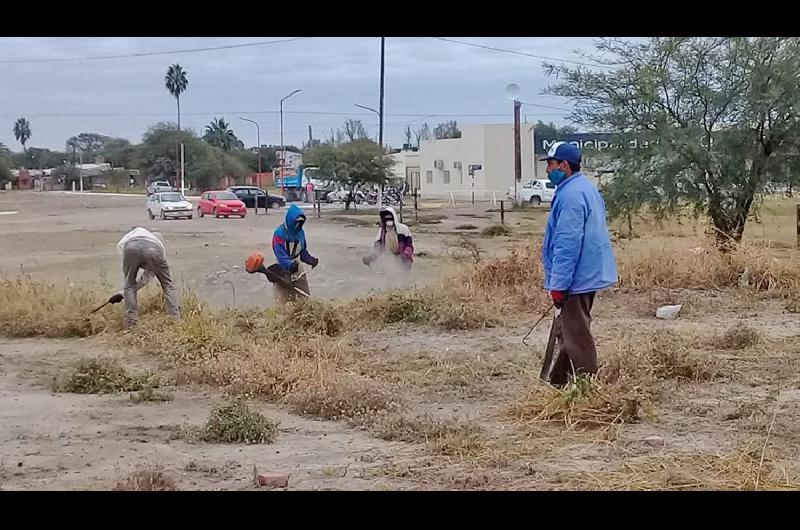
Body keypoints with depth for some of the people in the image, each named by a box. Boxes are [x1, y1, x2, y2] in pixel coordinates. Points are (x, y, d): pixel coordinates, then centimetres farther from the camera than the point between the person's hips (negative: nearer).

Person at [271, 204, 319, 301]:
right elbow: (280, 255, -27)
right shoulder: (279, 233, -19)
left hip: (298, 270, 6)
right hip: (283, 272, -6)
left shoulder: (300, 232, 1)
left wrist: (310, 259, -7)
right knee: (283, 302, -3)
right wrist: (290, 265, -42)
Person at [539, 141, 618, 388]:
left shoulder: (570, 196, -20)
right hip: (589, 274, 11)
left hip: (576, 280, -11)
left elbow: (567, 245, -24)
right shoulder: (586, 188, 14)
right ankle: (557, 383, 27)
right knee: (568, 333, 18)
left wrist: (558, 284, -20)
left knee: (577, 337, -3)